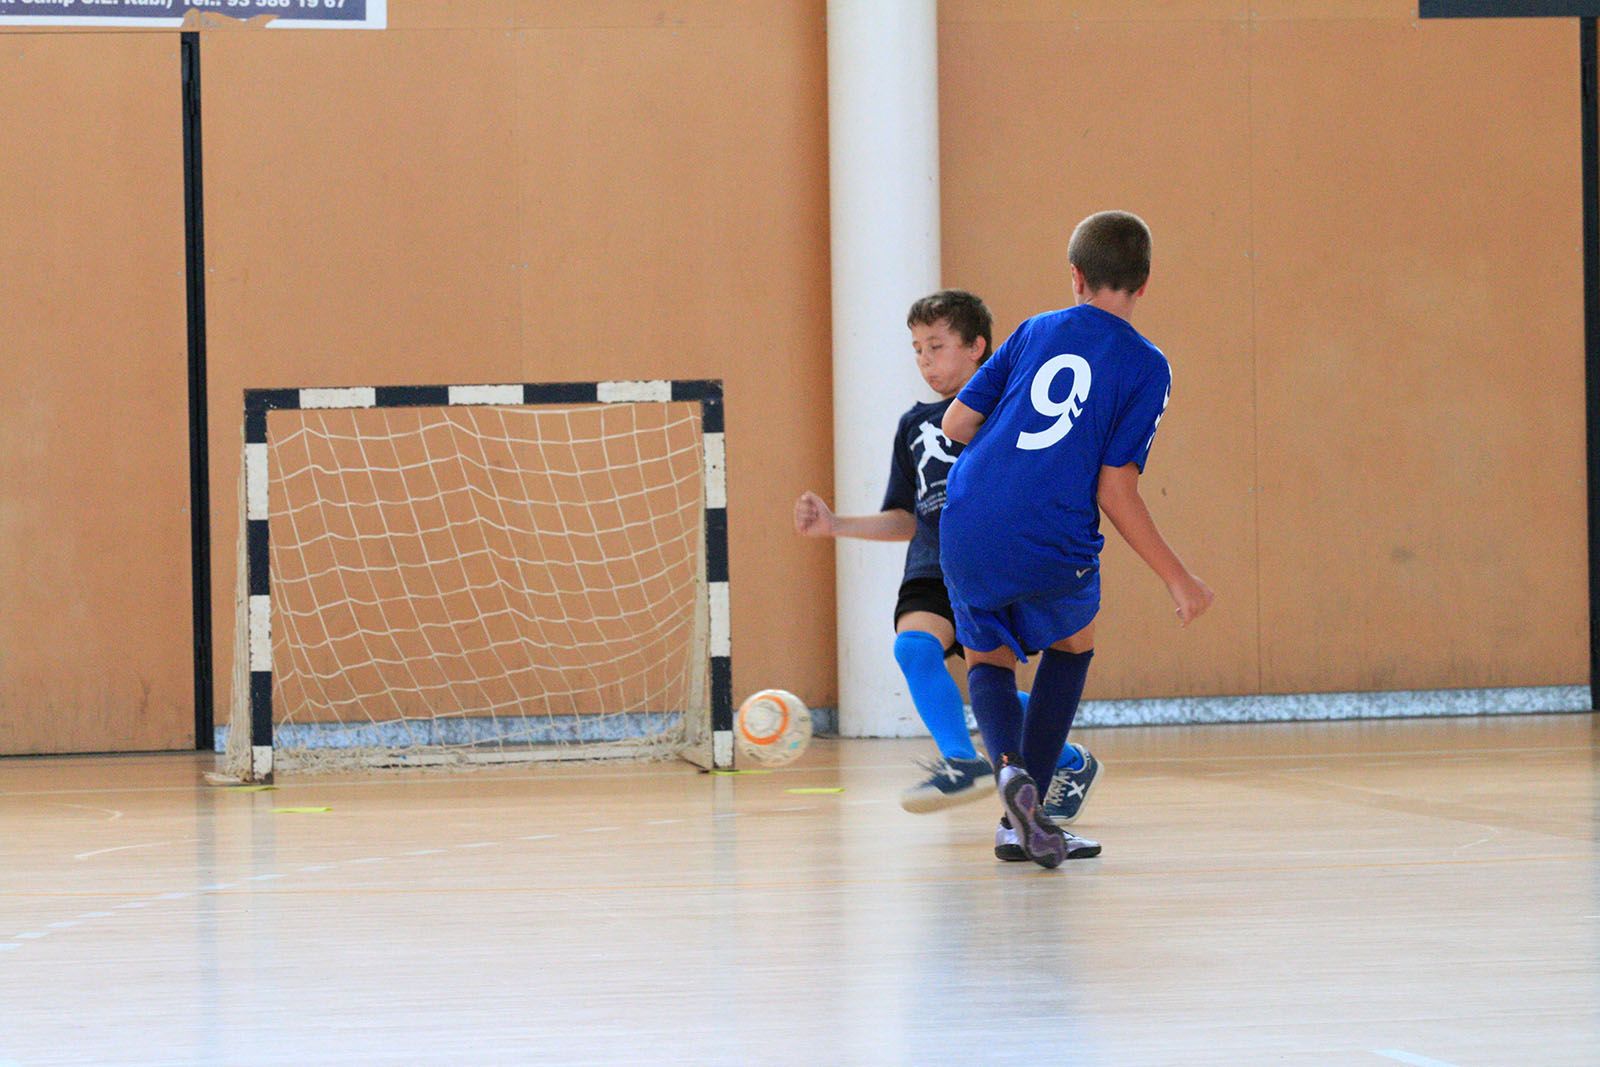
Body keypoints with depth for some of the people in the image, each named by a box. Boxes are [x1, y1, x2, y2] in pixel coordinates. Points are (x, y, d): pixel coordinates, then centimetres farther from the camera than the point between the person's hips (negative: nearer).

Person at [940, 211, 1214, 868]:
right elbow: (1114, 490, -7)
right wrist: (1178, 579, 0)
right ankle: (1020, 820, 16)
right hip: (1051, 550, -2)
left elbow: (956, 424, 11)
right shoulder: (1146, 368, -1)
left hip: (966, 535, 2)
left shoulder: (1034, 332, 10)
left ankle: (1011, 767, -9)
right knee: (1073, 647, 27)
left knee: (989, 660, 24)